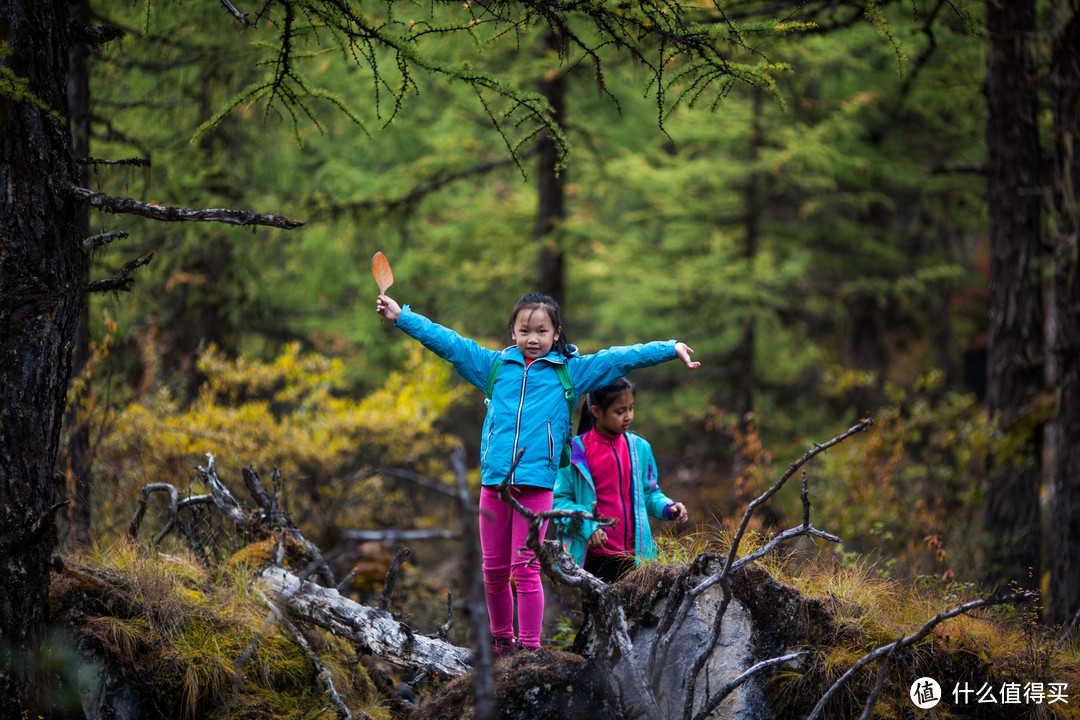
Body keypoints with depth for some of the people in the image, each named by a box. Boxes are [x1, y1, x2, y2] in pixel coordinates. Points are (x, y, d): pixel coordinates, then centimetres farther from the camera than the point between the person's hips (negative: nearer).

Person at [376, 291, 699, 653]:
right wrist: (401, 316, 10)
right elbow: (446, 342, 13)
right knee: (494, 570, 8)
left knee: (525, 570, -5)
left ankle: (529, 647, 2)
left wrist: (672, 349, 4)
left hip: (537, 484, -2)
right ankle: (501, 638, 24)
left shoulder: (571, 371, 9)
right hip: (494, 480, 2)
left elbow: (622, 358, 8)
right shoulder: (494, 365, 12)